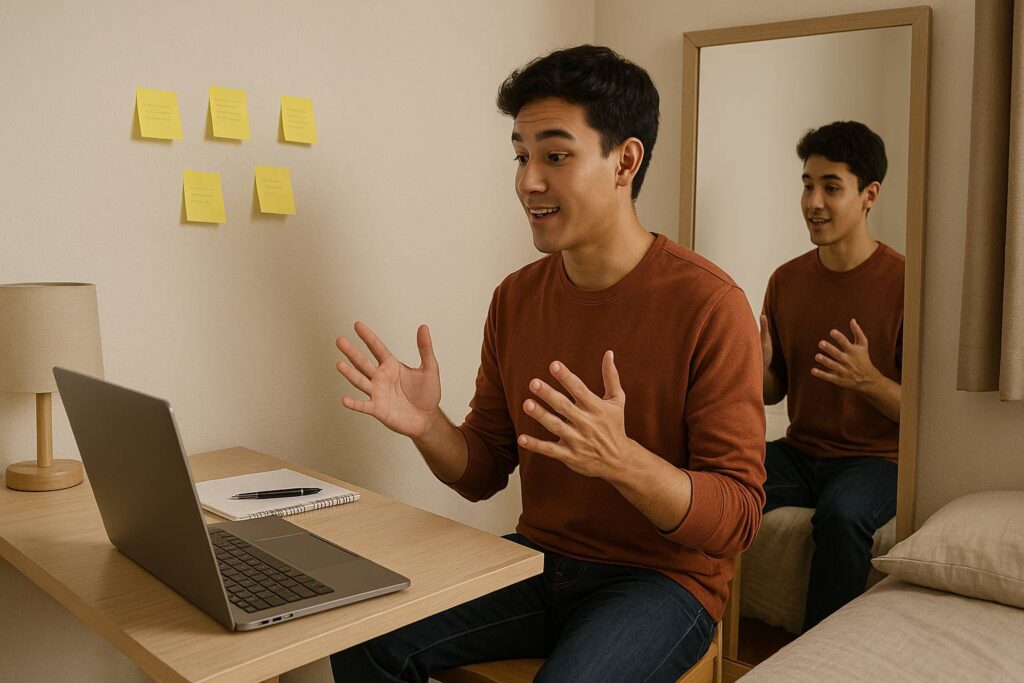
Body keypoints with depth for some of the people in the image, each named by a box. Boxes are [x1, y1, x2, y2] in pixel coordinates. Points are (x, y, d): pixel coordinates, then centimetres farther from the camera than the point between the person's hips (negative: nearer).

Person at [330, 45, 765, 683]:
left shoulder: (708, 304, -16)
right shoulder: (517, 297, 2)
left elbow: (739, 516, -17)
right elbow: (483, 473, 6)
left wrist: (622, 459, -34)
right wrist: (426, 425, -16)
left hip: (663, 577, -4)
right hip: (538, 559, 5)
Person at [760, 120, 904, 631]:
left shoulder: (904, 282, -10)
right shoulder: (786, 279, 6)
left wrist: (869, 380, -28)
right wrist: (759, 368, -11)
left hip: (877, 458, -4)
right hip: (800, 451, 5)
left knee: (841, 513, -36)